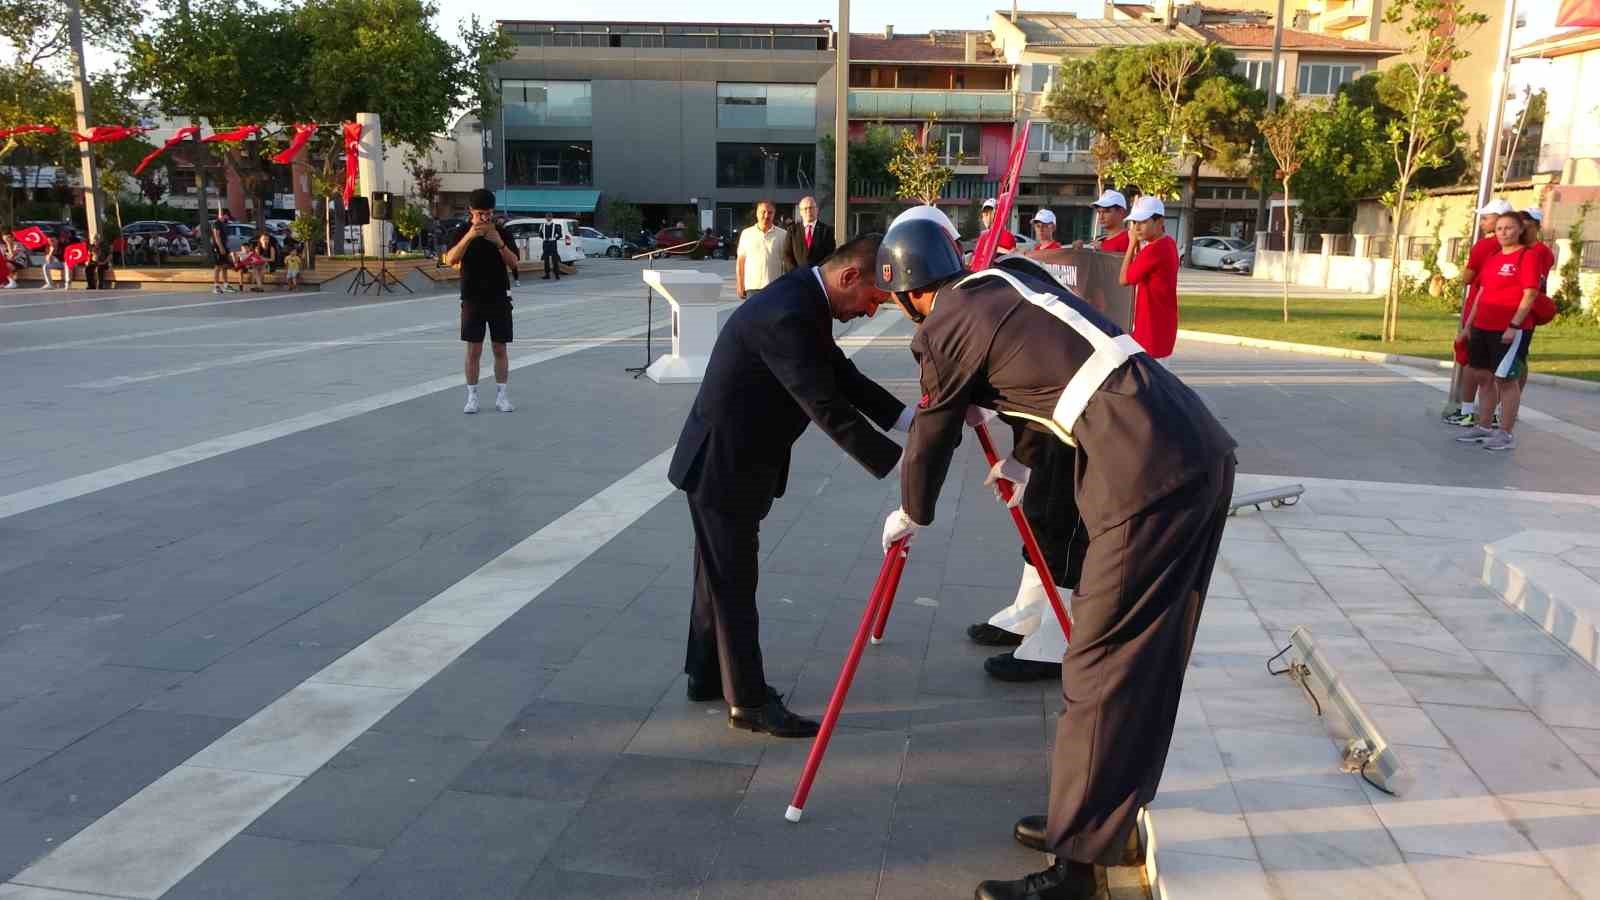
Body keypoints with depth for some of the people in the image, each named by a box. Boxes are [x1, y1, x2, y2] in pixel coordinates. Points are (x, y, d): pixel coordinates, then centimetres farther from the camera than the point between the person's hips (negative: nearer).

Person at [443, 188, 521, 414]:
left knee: (500, 349, 5)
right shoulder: (462, 232, -1)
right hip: (472, 298, -1)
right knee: (473, 350, 1)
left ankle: (501, 395, 13)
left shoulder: (502, 232, 2)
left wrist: (499, 243, -23)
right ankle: (472, 396, 8)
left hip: (499, 298, 1)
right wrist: (468, 237, -26)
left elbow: (513, 262, -6)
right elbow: (450, 260, -15)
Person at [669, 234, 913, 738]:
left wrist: (908, 419, 0)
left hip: (737, 460, 10)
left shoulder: (805, 300, 5)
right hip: (722, 465, -10)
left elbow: (843, 376, 10)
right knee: (733, 582, 0)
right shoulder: (787, 314, -28)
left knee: (723, 575, 19)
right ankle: (749, 702, 11)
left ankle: (707, 675, 33)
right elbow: (828, 408, -31)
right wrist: (897, 464, -29)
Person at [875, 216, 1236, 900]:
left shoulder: (945, 330, -2)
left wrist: (910, 516, 30)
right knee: (1149, 652, 17)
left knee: (1104, 663, -2)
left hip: (1148, 475, -9)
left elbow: (931, 441, 11)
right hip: (1202, 447, 9)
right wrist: (1028, 465, 47)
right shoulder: (1010, 280, 21)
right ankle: (1110, 814, 32)